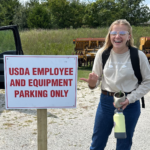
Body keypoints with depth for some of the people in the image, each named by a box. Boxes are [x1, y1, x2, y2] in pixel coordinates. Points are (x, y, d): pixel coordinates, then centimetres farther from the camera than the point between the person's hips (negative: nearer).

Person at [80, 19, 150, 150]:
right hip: (106, 101, 2)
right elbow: (97, 78, 1)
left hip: (130, 104, -1)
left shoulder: (138, 55, -10)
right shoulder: (102, 53, -5)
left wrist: (130, 99, -13)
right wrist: (92, 83, -23)